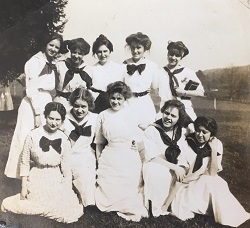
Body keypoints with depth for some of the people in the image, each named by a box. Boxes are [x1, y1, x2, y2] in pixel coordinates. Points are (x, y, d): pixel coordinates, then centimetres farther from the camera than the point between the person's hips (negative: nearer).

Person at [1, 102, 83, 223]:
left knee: (69, 209, -8)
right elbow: (24, 162, -5)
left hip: (56, 179, 3)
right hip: (37, 178, -3)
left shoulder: (64, 140, -5)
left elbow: (66, 166, 1)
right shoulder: (33, 135, -13)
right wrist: (24, 187, -5)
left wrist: (68, 190, -1)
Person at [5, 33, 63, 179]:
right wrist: (37, 113, -18)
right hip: (33, 106, -7)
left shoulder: (53, 64, 13)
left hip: (47, 106, 7)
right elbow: (32, 89, -15)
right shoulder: (36, 61, -10)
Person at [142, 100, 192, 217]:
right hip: (155, 169, -5)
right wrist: (174, 167, -25)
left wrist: (182, 167, -20)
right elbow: (153, 158, -17)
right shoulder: (151, 131, -11)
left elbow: (181, 155, 1)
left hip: (175, 168, 6)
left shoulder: (180, 131, 5)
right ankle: (156, 207, -18)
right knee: (155, 171, -35)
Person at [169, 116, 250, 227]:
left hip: (209, 184, 1)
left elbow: (212, 173, -17)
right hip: (190, 185, -1)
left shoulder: (217, 144, -9)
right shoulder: (188, 142, -10)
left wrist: (214, 150, -25)